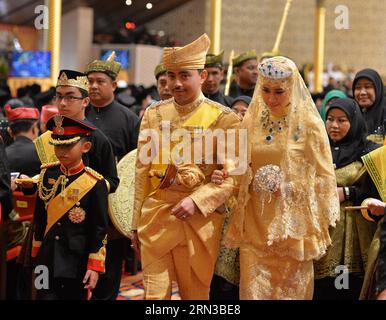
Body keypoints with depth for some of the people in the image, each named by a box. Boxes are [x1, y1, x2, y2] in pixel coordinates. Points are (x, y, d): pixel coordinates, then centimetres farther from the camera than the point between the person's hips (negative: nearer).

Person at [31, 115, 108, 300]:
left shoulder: (94, 183, -10)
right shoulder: (47, 174, 3)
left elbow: (100, 230, -8)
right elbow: (40, 217, 11)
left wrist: (95, 266, -11)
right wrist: (36, 253, 13)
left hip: (77, 263, -3)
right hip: (47, 260, 3)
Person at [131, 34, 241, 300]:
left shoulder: (224, 119, -4)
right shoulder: (153, 114, 6)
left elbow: (232, 177, -5)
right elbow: (142, 173, 10)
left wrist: (197, 201, -19)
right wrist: (136, 223, 10)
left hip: (200, 220, -2)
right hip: (155, 216, 2)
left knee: (196, 294, 10)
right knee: (155, 293, 3)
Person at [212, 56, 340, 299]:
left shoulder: (309, 124, -5)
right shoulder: (251, 121, 7)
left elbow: (324, 178, -3)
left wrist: (288, 188, -16)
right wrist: (225, 176, -4)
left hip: (292, 225, -3)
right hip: (256, 224, 3)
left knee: (291, 290, 5)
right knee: (254, 289, 2)